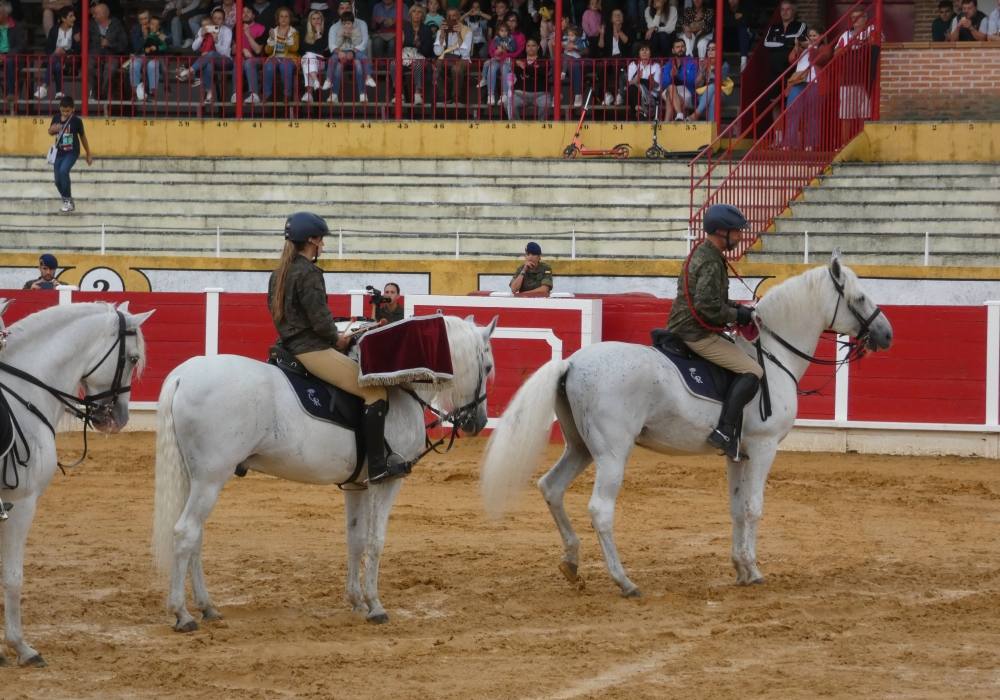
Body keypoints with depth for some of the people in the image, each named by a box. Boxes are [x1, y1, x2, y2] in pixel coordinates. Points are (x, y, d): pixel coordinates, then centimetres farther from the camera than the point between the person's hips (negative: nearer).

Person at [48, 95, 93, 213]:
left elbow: (82, 137, 0)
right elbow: (50, 132, 13)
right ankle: (68, 203, 27)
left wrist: (89, 154, 8)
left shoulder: (76, 121, -12)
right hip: (59, 152, 5)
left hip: (72, 152, -5)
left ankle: (68, 200, -17)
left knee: (63, 171, -29)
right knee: (58, 181, 5)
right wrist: (53, 129, -13)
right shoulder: (56, 118, -3)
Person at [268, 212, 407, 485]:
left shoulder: (278, 275, 16)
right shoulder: (308, 273, -14)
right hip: (313, 350, -11)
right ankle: (377, 467, -18)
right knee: (375, 391, -12)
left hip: (290, 347, 11)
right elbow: (320, 319, -20)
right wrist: (337, 338, 1)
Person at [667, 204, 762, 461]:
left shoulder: (701, 254, 15)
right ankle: (726, 431, -21)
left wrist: (738, 308, 13)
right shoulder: (711, 263, -18)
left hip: (683, 328, 11)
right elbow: (708, 307, -26)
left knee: (744, 355, 23)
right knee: (752, 371, -14)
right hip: (698, 335, -11)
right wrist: (737, 316, -11)